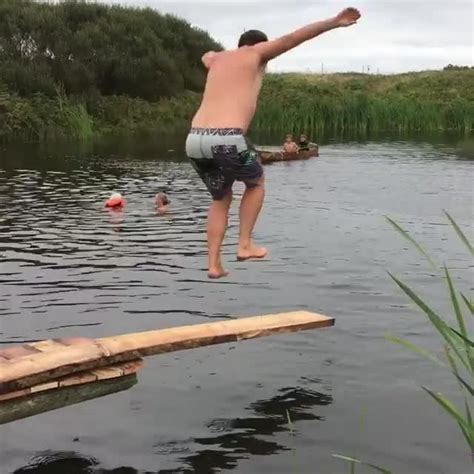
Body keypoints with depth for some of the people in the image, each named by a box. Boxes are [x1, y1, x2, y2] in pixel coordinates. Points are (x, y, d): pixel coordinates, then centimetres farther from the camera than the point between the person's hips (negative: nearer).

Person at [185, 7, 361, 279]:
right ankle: (245, 245, 17)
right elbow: (294, 38, 4)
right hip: (227, 140, -6)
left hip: (195, 140, 6)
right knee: (256, 183, 25)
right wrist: (335, 22, 2)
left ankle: (214, 264, 16)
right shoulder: (255, 54, 14)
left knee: (221, 199, 25)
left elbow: (206, 56, 56)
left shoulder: (217, 59, 30)